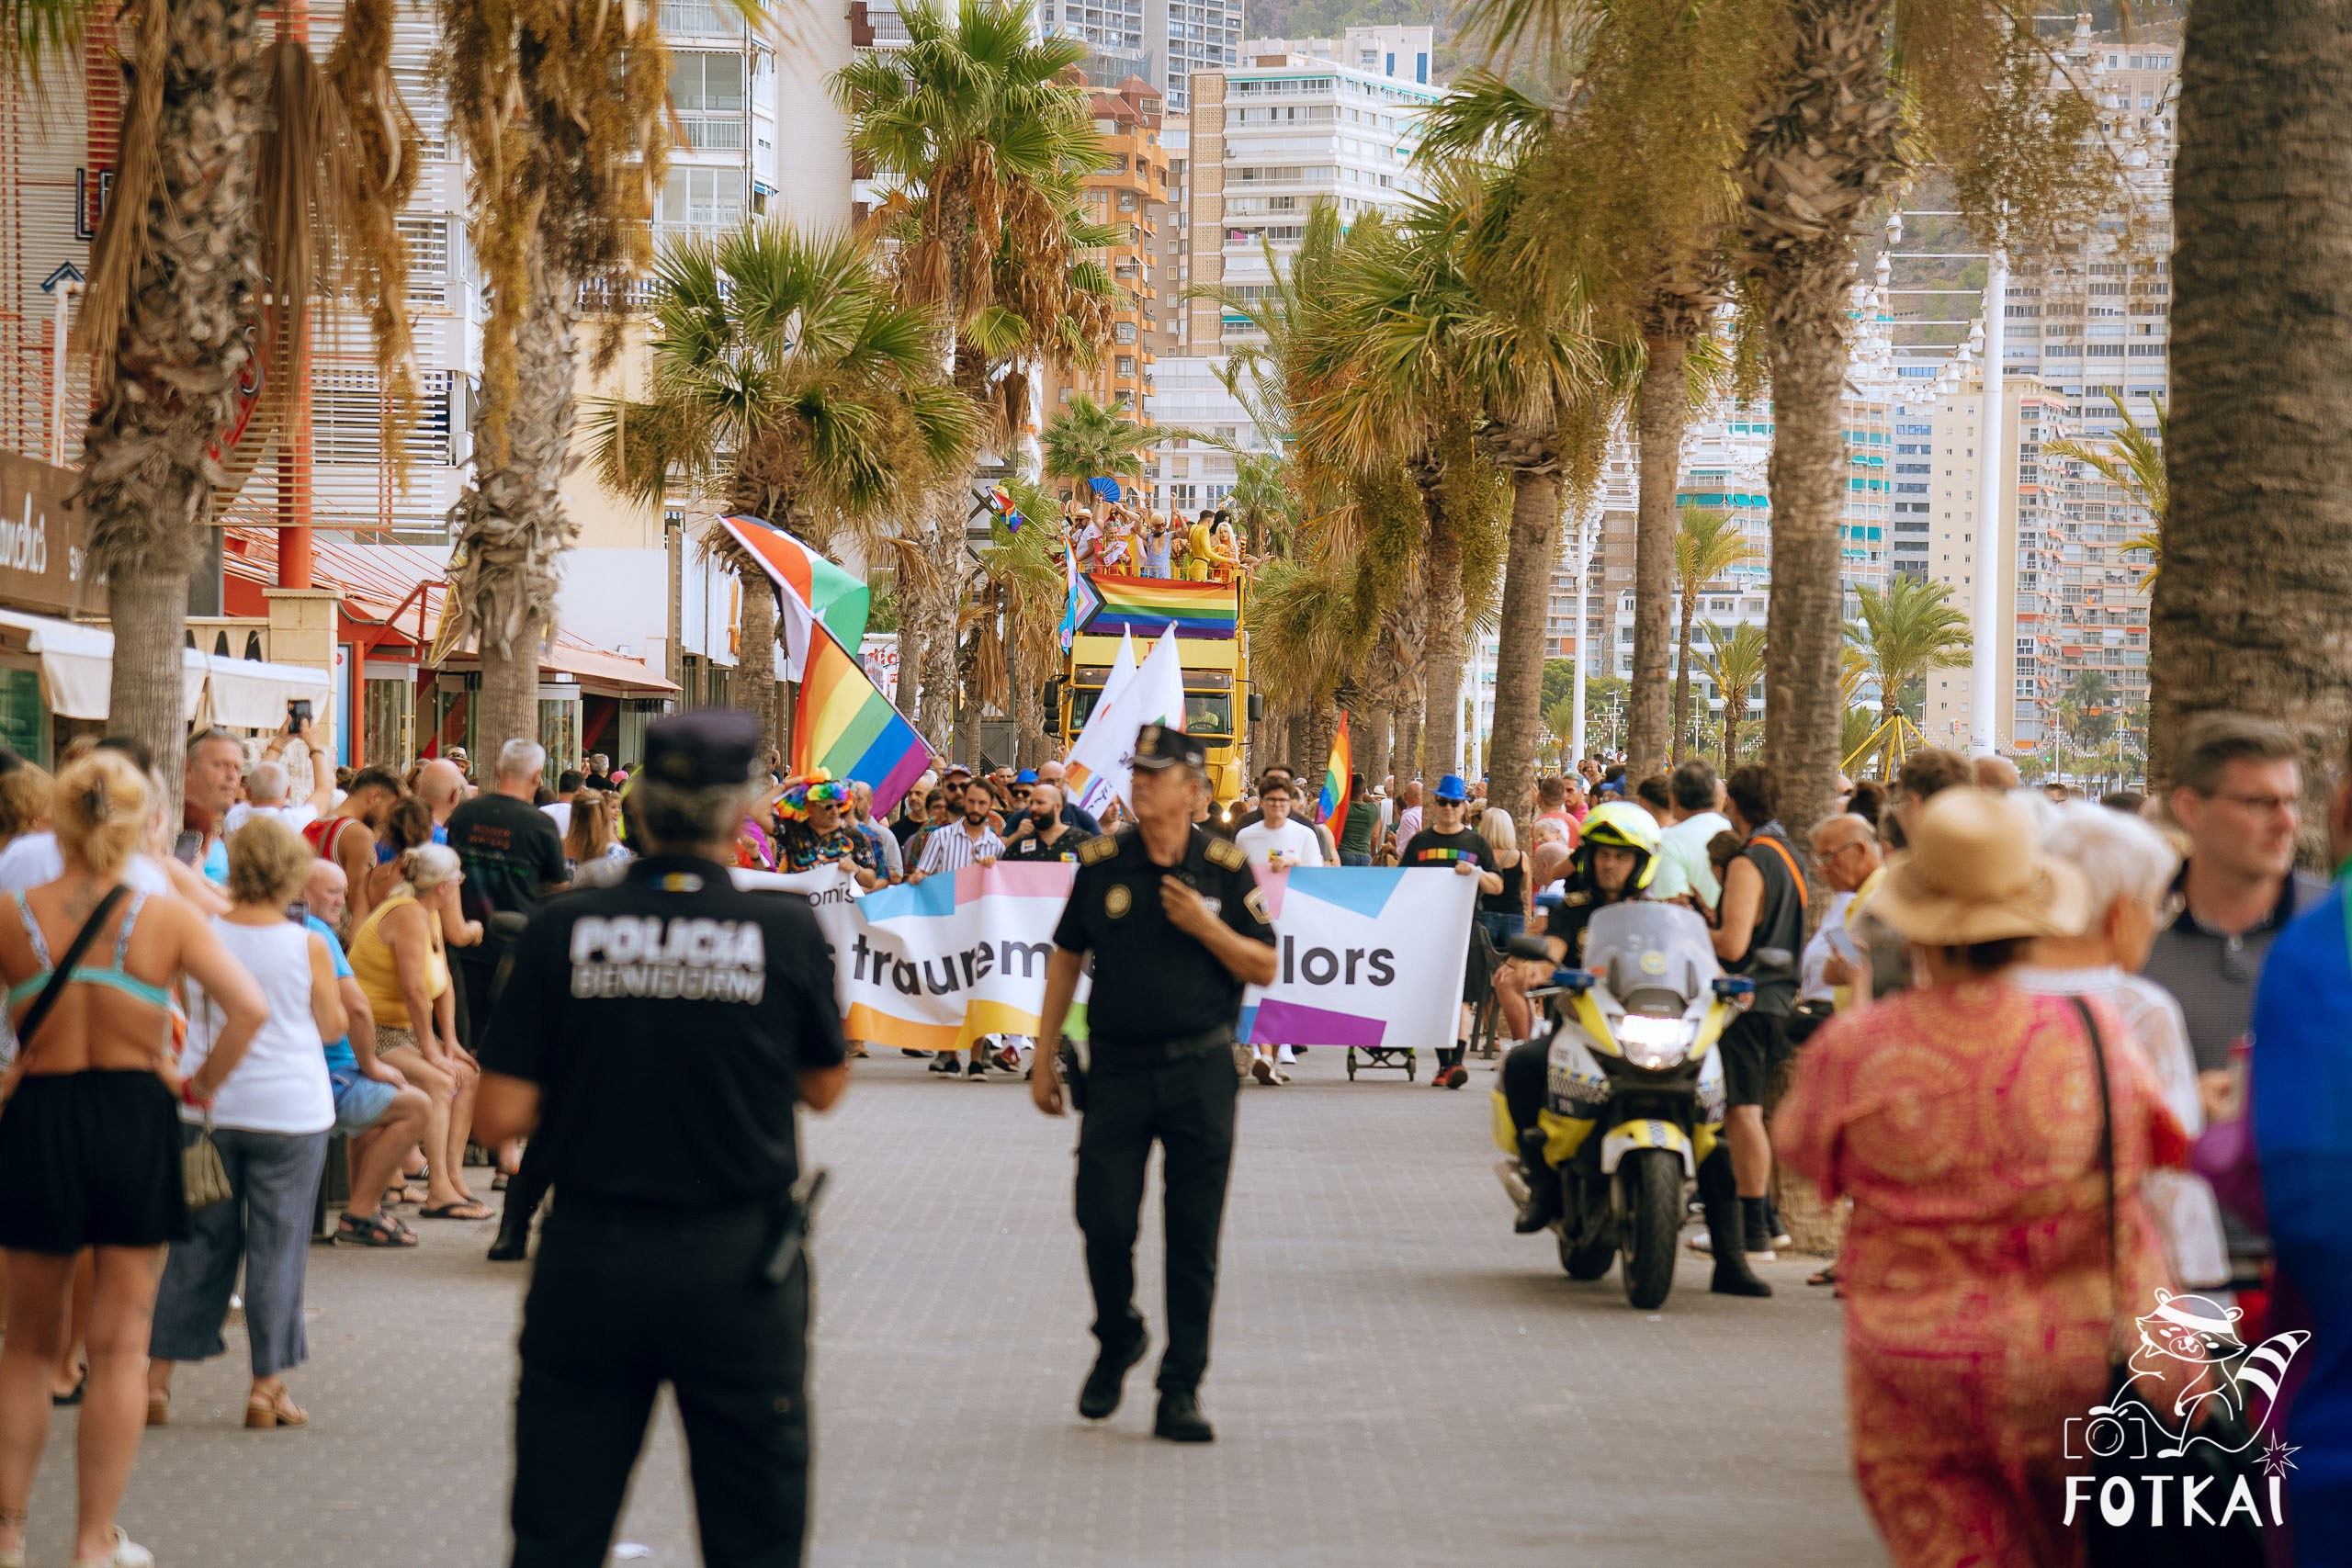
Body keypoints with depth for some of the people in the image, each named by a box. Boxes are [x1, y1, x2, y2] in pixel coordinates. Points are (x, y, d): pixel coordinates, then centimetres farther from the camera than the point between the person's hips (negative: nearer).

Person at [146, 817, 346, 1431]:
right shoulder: (307, 946, -9)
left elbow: (182, 1015, 5)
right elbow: (332, 1028, 3)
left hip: (207, 1107, 3)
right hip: (288, 1110, -2)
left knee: (198, 1242, 12)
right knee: (277, 1243, 6)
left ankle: (157, 1377, 11)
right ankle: (267, 1387, 8)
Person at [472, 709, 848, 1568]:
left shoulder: (562, 929, -7)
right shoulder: (786, 931, -8)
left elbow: (502, 1117, -7)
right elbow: (826, 1086, 7)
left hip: (590, 1261, 1)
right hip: (737, 1266, -1)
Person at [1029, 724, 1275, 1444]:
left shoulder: (1225, 868, 0)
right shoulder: (1101, 863, 2)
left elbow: (1264, 968, 2)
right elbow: (1065, 959, 9)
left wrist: (1206, 926, -15)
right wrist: (1044, 1058, 8)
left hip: (1201, 1078, -1)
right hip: (1116, 1072, 1)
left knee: (1194, 1239, 1)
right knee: (1104, 1223, -3)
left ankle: (1181, 1390, 8)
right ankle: (1117, 1341, 26)